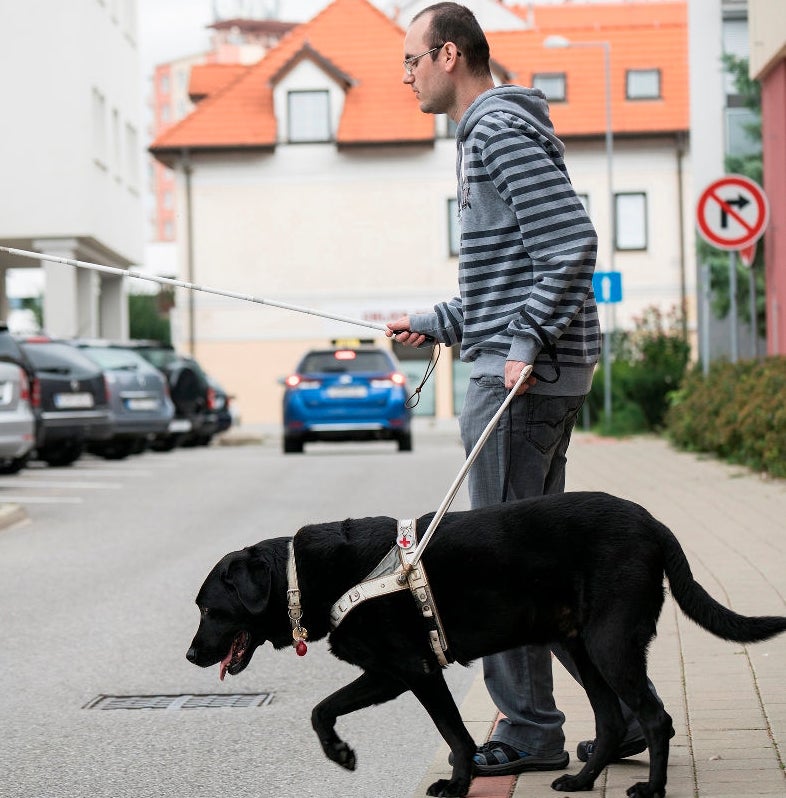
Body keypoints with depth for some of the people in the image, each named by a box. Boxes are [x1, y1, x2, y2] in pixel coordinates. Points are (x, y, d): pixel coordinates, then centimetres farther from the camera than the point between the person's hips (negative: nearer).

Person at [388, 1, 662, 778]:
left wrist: (527, 342, -22)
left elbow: (571, 244, -21)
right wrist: (436, 324, 25)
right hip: (536, 375, 11)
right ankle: (626, 707, 16)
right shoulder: (490, 133, 21)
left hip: (519, 378, -11)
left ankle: (530, 729, 3)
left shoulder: (501, 131, -11)